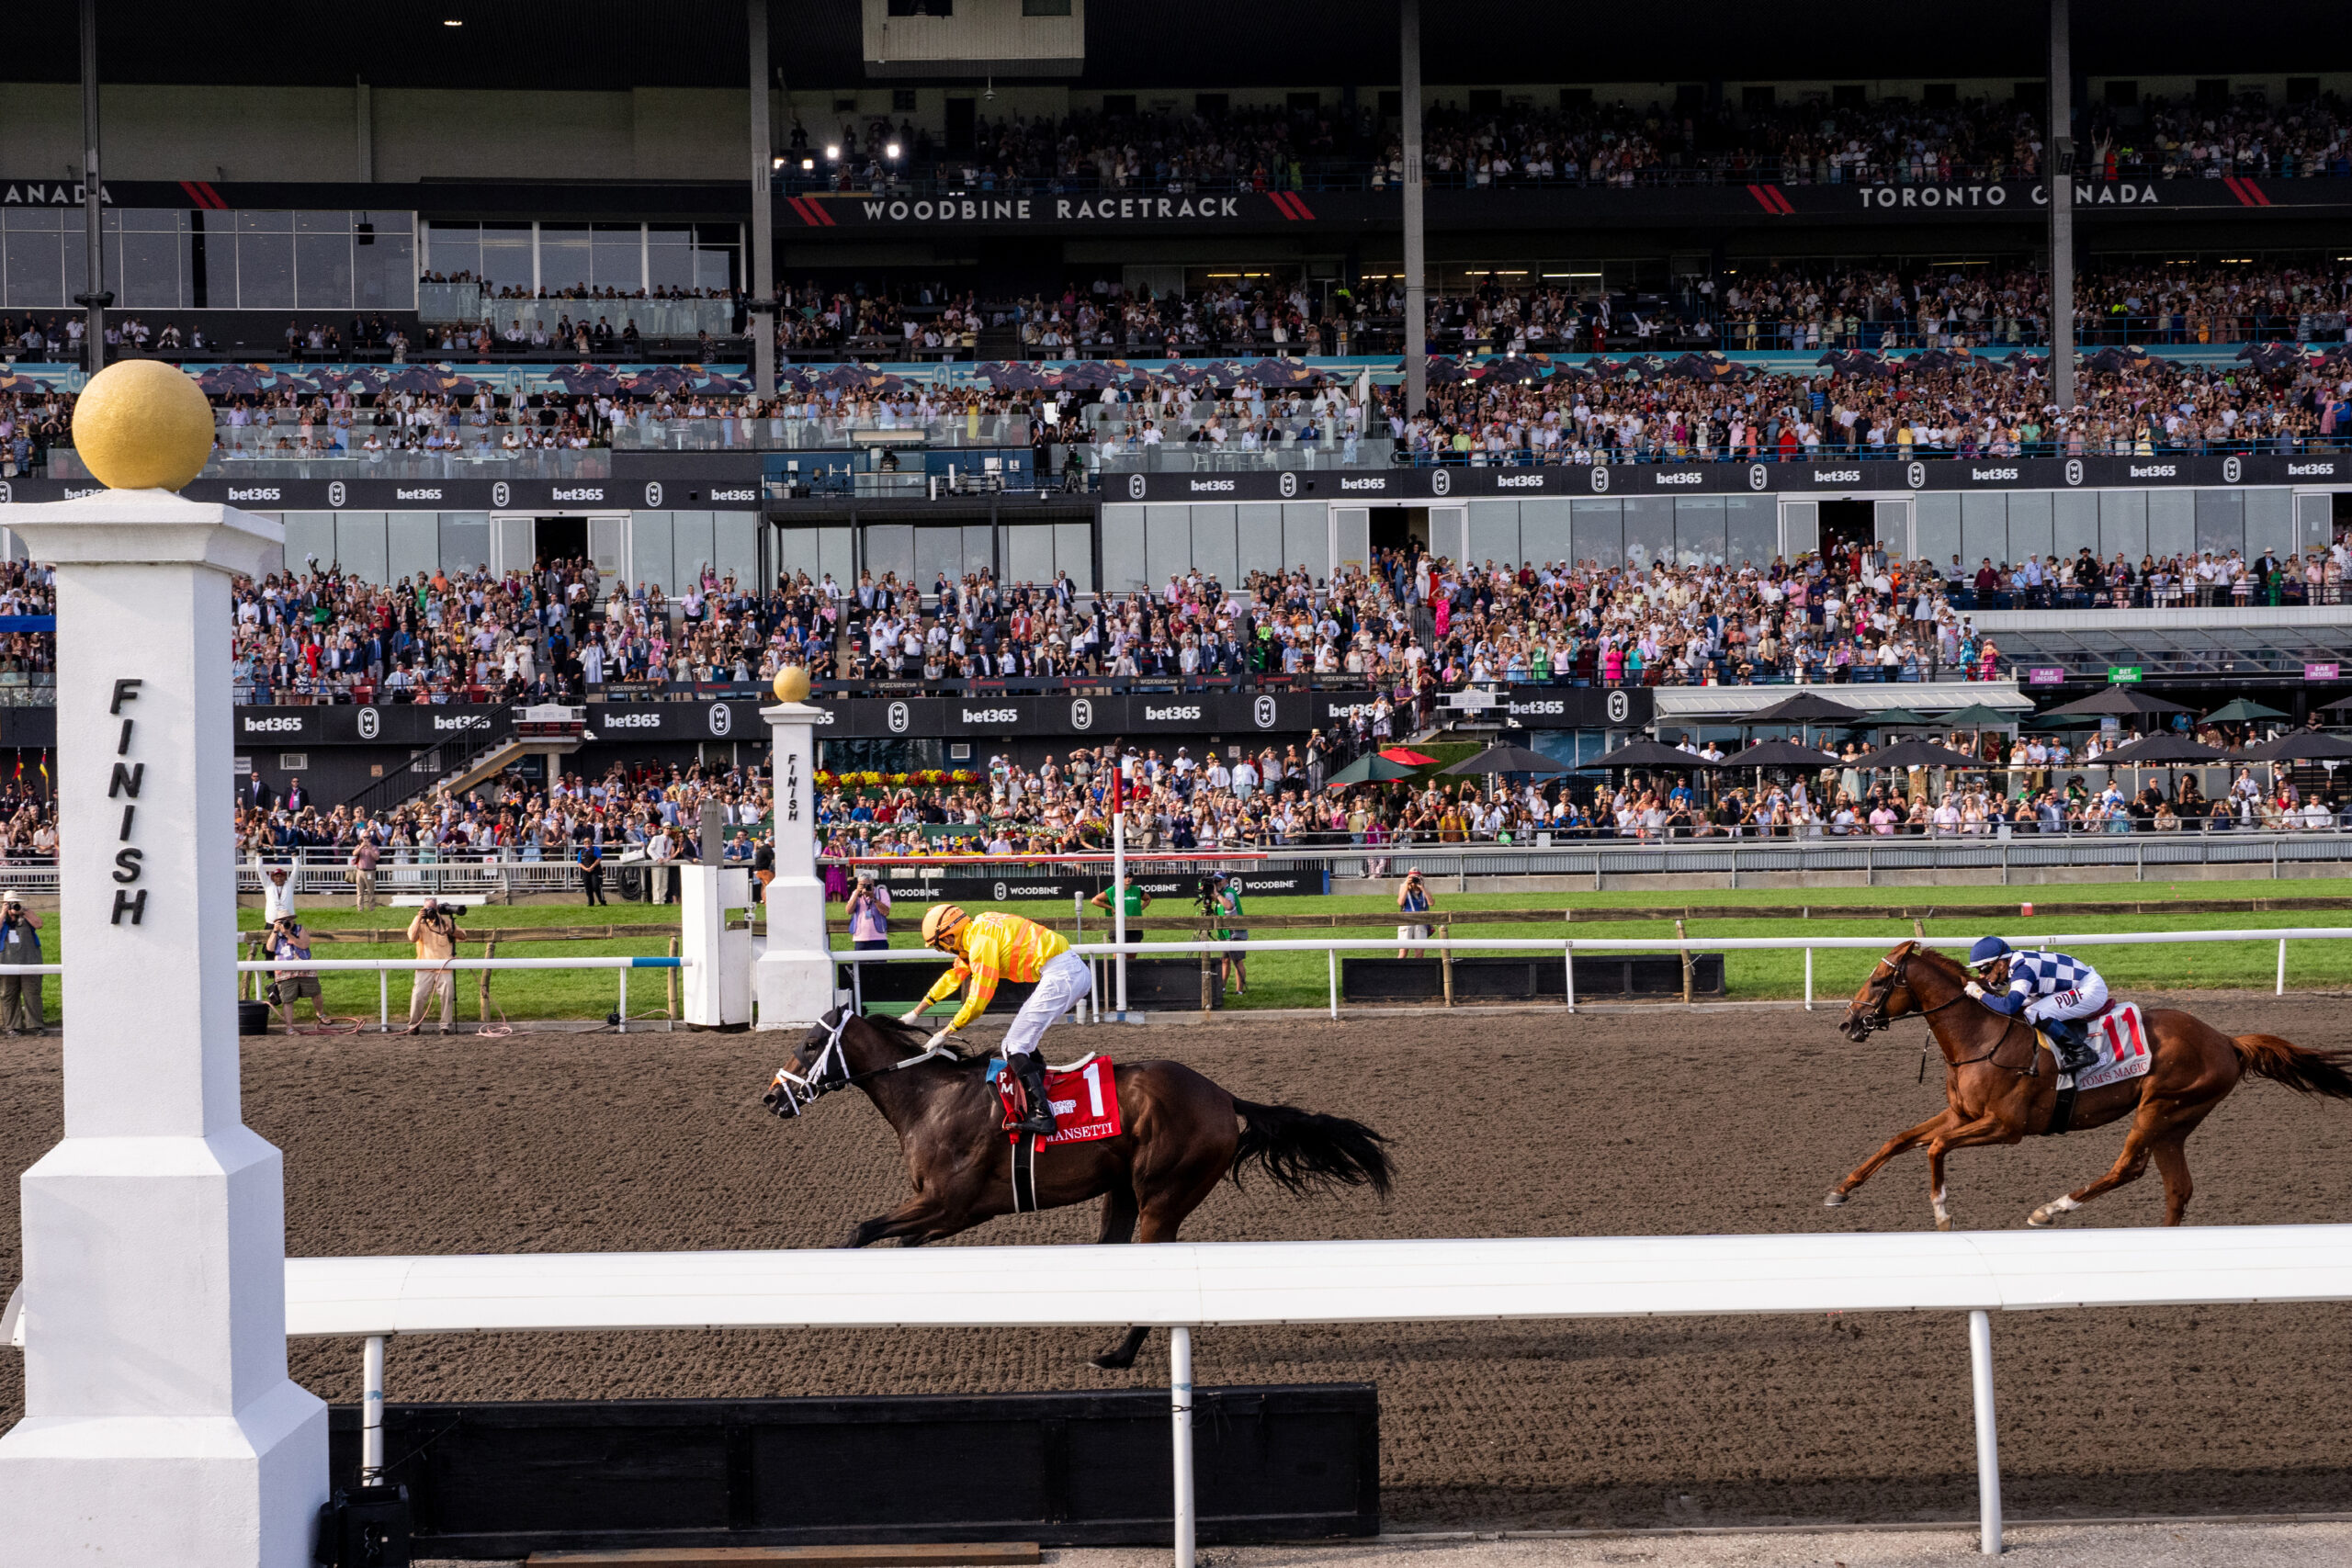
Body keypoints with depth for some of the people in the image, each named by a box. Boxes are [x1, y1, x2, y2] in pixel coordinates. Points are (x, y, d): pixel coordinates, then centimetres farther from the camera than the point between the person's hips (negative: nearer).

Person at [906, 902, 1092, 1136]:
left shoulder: (981, 941, -11)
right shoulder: (976, 930, 19)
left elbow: (978, 1002, -9)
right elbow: (954, 975, 33)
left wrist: (944, 1034, 2)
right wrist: (916, 1012, 39)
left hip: (1060, 975, -10)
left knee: (1015, 1046, -10)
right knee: (1024, 1041, 19)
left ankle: (1042, 1115, -19)